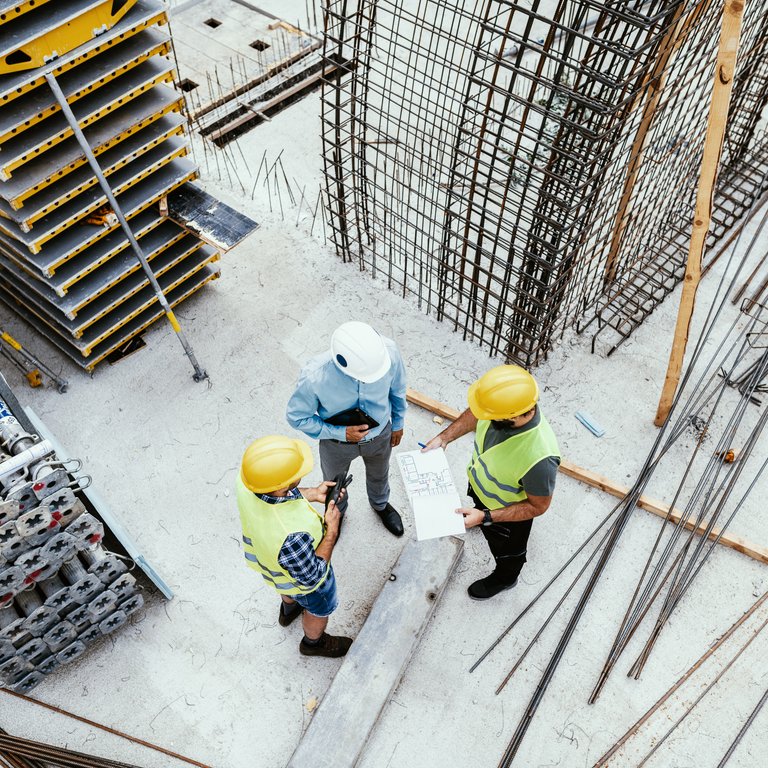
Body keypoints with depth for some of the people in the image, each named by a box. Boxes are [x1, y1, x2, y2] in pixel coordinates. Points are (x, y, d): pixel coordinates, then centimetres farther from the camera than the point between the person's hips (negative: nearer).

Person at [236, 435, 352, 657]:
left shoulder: (247, 482, -33)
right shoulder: (291, 536, -51)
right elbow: (310, 578, -29)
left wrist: (313, 494, -13)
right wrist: (332, 531, -26)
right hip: (301, 578, -5)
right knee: (319, 608, 30)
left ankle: (288, 609, 72)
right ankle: (314, 643, 61)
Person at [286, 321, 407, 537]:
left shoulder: (388, 350, -35)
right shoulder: (314, 377, -42)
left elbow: (397, 388, -12)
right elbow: (297, 417, -21)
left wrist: (398, 424, 4)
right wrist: (341, 433, -27)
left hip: (380, 435, 2)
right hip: (337, 443, -2)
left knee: (379, 475, 34)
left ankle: (380, 505, 69)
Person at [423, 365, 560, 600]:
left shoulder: (539, 457, -47)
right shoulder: (500, 404, -31)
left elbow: (538, 506, -28)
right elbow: (474, 414, -5)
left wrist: (485, 518, -32)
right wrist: (444, 437, -14)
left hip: (508, 512, -4)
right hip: (479, 482, 5)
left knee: (506, 549, 29)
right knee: (479, 508, 39)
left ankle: (505, 577, 61)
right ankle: (475, 514, 74)